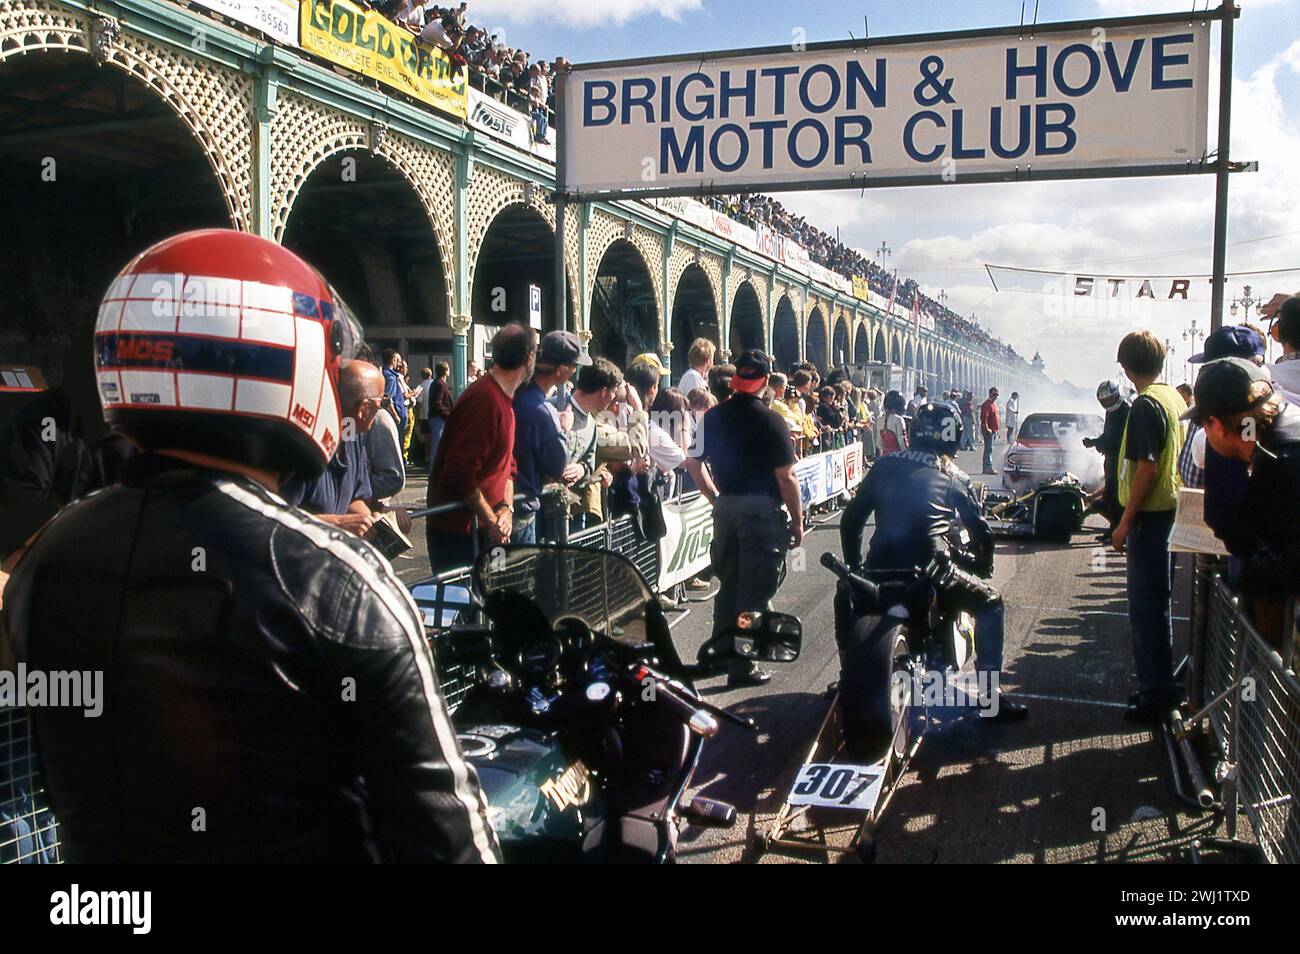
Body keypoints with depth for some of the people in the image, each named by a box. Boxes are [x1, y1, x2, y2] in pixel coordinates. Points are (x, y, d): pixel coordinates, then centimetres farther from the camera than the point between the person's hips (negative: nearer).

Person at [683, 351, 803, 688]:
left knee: (728, 583, 19)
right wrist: (797, 520, -3)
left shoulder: (713, 417, 5)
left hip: (726, 507, 6)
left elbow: (693, 463, 8)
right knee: (754, 591, 3)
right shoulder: (770, 420, -11)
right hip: (762, 509, -5)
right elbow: (786, 476, -13)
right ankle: (742, 667, 8)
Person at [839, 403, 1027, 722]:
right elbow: (980, 531, 12)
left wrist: (854, 569, 26)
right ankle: (992, 695, 10)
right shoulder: (953, 477, 9)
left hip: (879, 571, 3)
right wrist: (984, 565, 32)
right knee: (990, 602, 19)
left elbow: (850, 521, 14)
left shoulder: (884, 465, 15)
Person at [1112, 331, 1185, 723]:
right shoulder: (1175, 398, 10)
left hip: (1149, 515, -9)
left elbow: (1147, 468, -21)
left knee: (1147, 608, -2)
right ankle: (1158, 686, 26)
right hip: (1171, 511, 9)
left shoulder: (1146, 404, -17)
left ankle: (1156, 694, 4)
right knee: (1156, 605, 17)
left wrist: (1125, 522, -16)